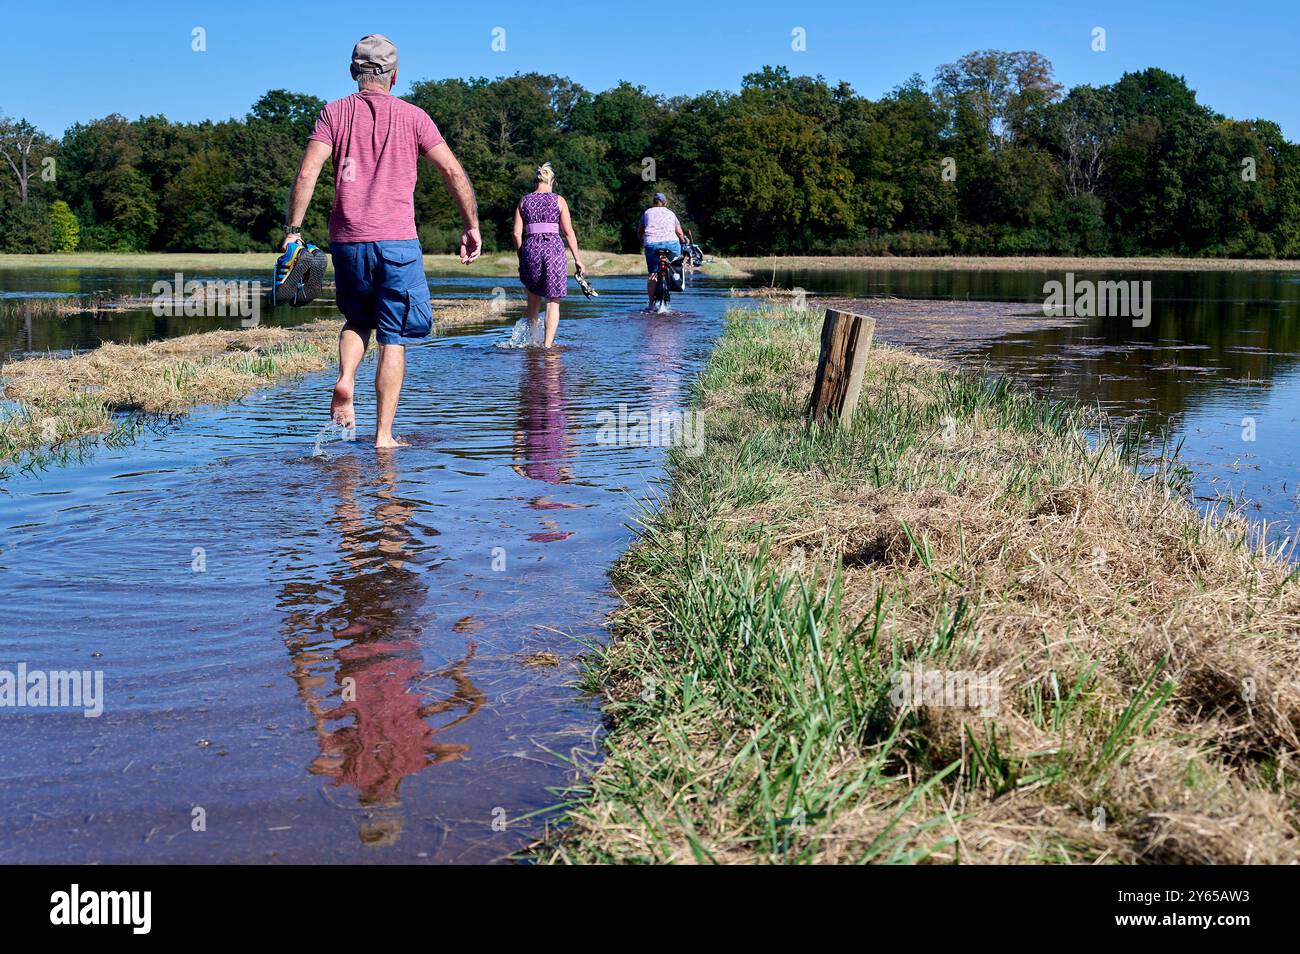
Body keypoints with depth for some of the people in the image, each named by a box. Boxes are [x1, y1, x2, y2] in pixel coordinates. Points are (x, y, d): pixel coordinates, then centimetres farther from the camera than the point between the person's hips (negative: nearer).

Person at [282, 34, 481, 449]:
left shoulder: (334, 113, 6)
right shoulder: (412, 116, 5)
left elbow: (306, 173, -5)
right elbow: (454, 172, 0)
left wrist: (292, 229, -2)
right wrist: (472, 227, 8)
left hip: (347, 240, 2)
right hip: (397, 242, -2)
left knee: (357, 319, 24)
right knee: (393, 339, 3)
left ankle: (345, 379, -3)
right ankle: (384, 435, 1)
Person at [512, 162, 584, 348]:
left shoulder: (524, 201, 9)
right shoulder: (558, 200, 4)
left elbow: (517, 232, 3)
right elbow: (568, 232, -1)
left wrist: (521, 256, 12)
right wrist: (577, 258, 3)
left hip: (531, 249, 2)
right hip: (553, 248, -2)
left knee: (534, 290, 27)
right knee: (553, 301, 2)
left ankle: (531, 330, 24)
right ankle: (547, 344, -5)